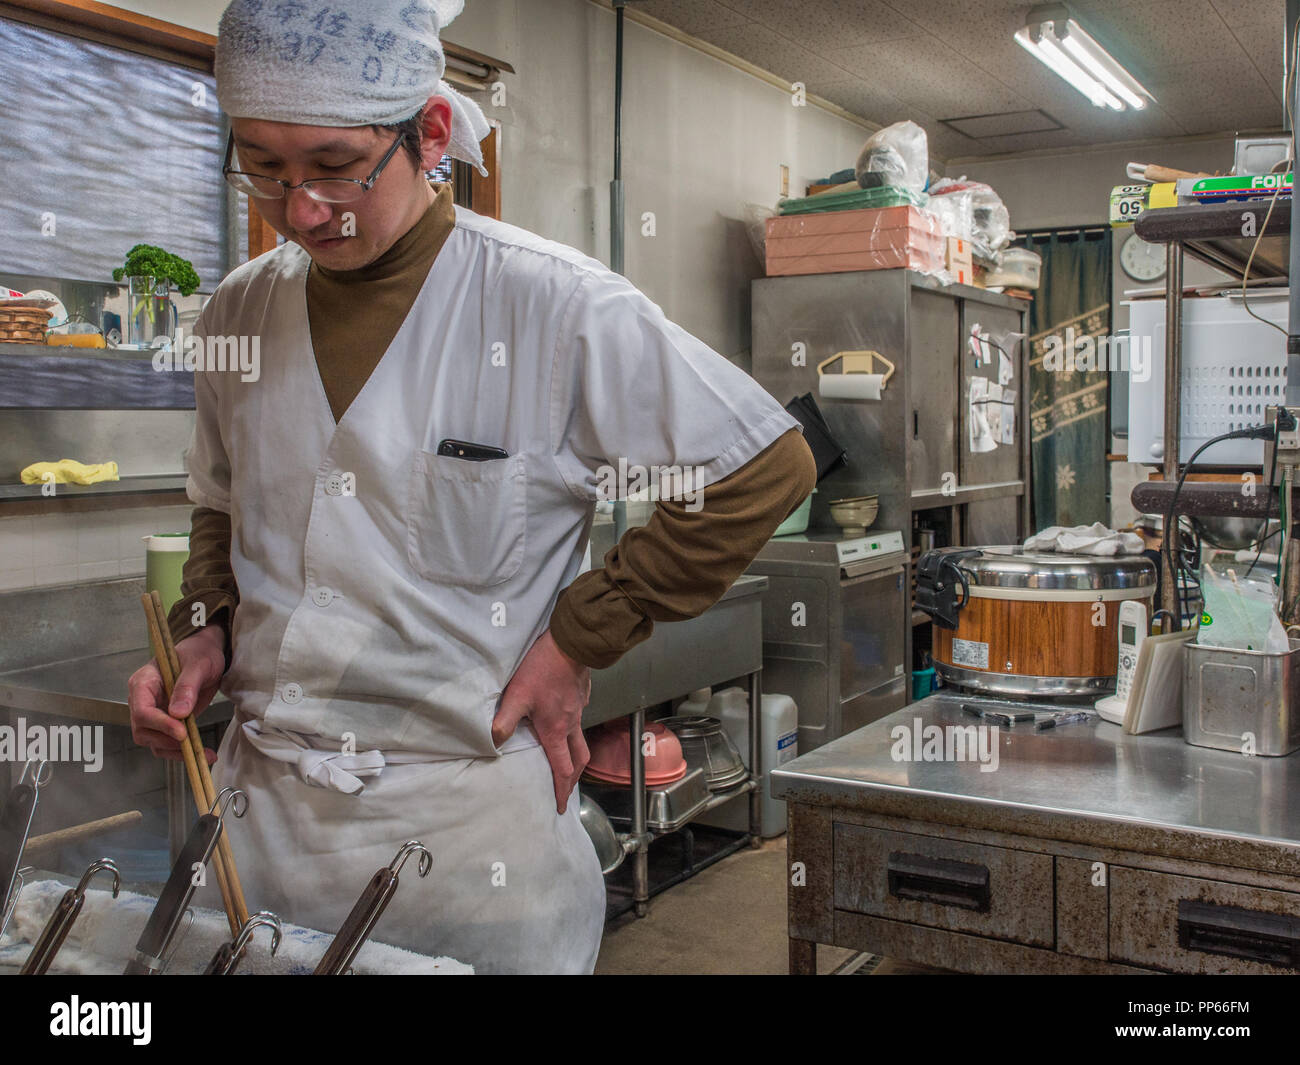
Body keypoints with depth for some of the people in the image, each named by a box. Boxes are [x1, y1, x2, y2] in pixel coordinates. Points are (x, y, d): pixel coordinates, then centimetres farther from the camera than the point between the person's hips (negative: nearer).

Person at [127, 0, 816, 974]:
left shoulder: (556, 307, -14)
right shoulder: (239, 312, 3)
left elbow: (764, 470, -10)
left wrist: (581, 639, -10)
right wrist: (205, 630, 0)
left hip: (472, 815, -4)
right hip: (260, 805, 5)